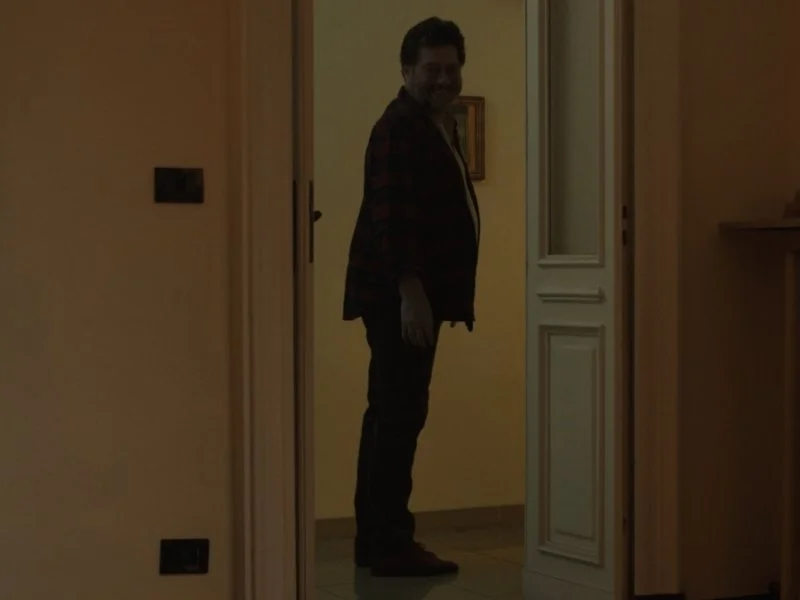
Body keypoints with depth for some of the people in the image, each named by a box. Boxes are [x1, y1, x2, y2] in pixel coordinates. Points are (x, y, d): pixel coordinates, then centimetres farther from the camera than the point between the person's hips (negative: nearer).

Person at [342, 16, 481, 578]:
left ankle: (377, 538, 18)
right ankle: (390, 544, -6)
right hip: (400, 295, -11)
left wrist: (427, 294, 20)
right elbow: (393, 217, -21)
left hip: (415, 294, 11)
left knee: (391, 415, 12)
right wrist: (411, 293, -27)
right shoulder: (401, 127, -13)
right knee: (400, 415, -10)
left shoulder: (438, 124, 20)